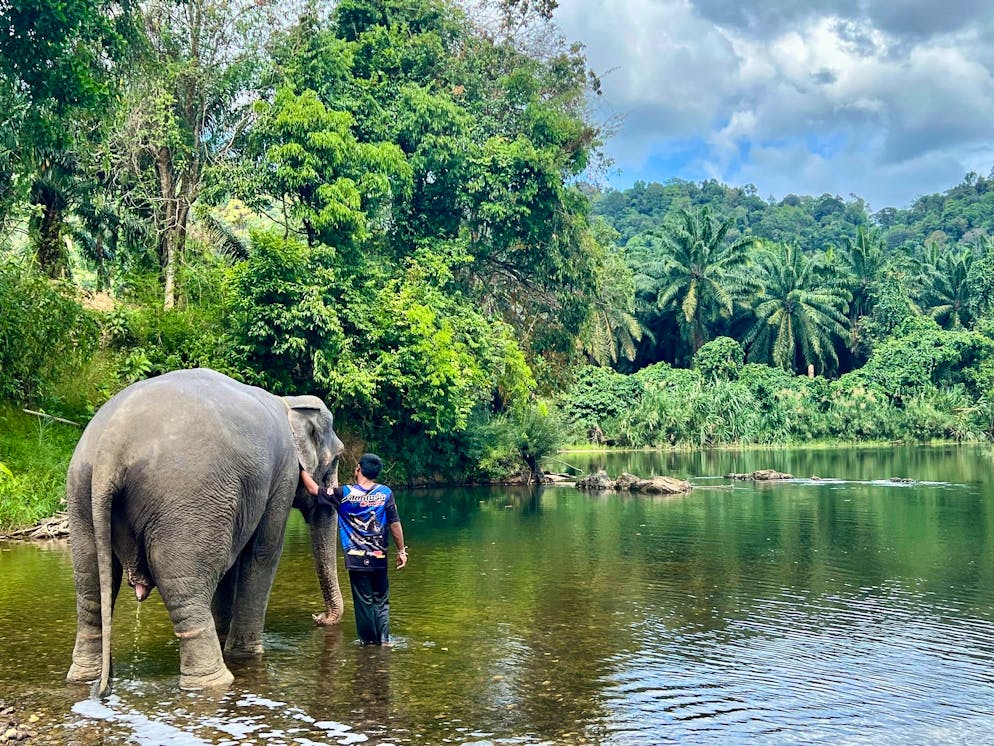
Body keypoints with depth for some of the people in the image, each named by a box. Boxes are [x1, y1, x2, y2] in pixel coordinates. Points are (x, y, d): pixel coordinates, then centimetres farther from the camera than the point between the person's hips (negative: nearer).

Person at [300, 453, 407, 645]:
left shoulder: (344, 494, -6)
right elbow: (395, 524, -3)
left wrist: (302, 469, 16)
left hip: (357, 560, -1)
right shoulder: (385, 493, -3)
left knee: (363, 601, 6)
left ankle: (368, 641, 11)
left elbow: (313, 489, 2)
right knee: (381, 601, 10)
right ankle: (384, 639, 3)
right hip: (379, 558, 1)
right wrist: (401, 551, 5)